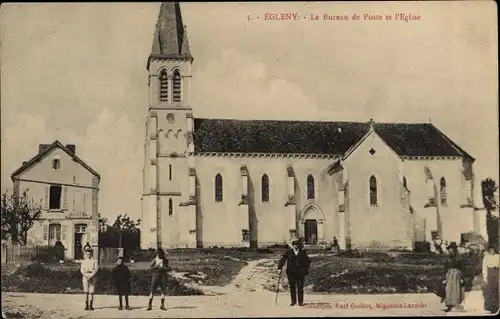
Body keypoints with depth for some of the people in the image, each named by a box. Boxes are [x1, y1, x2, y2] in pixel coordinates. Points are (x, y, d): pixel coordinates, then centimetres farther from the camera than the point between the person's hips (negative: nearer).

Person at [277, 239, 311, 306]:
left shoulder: (302, 252, 8)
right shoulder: (288, 252, 6)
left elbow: (308, 261, 13)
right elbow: (283, 259, 0)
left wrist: (306, 269, 3)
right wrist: (280, 266, -14)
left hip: (300, 273, 0)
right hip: (291, 272, 0)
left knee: (300, 287, -2)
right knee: (292, 287, 3)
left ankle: (300, 301, 6)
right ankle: (293, 301, 12)